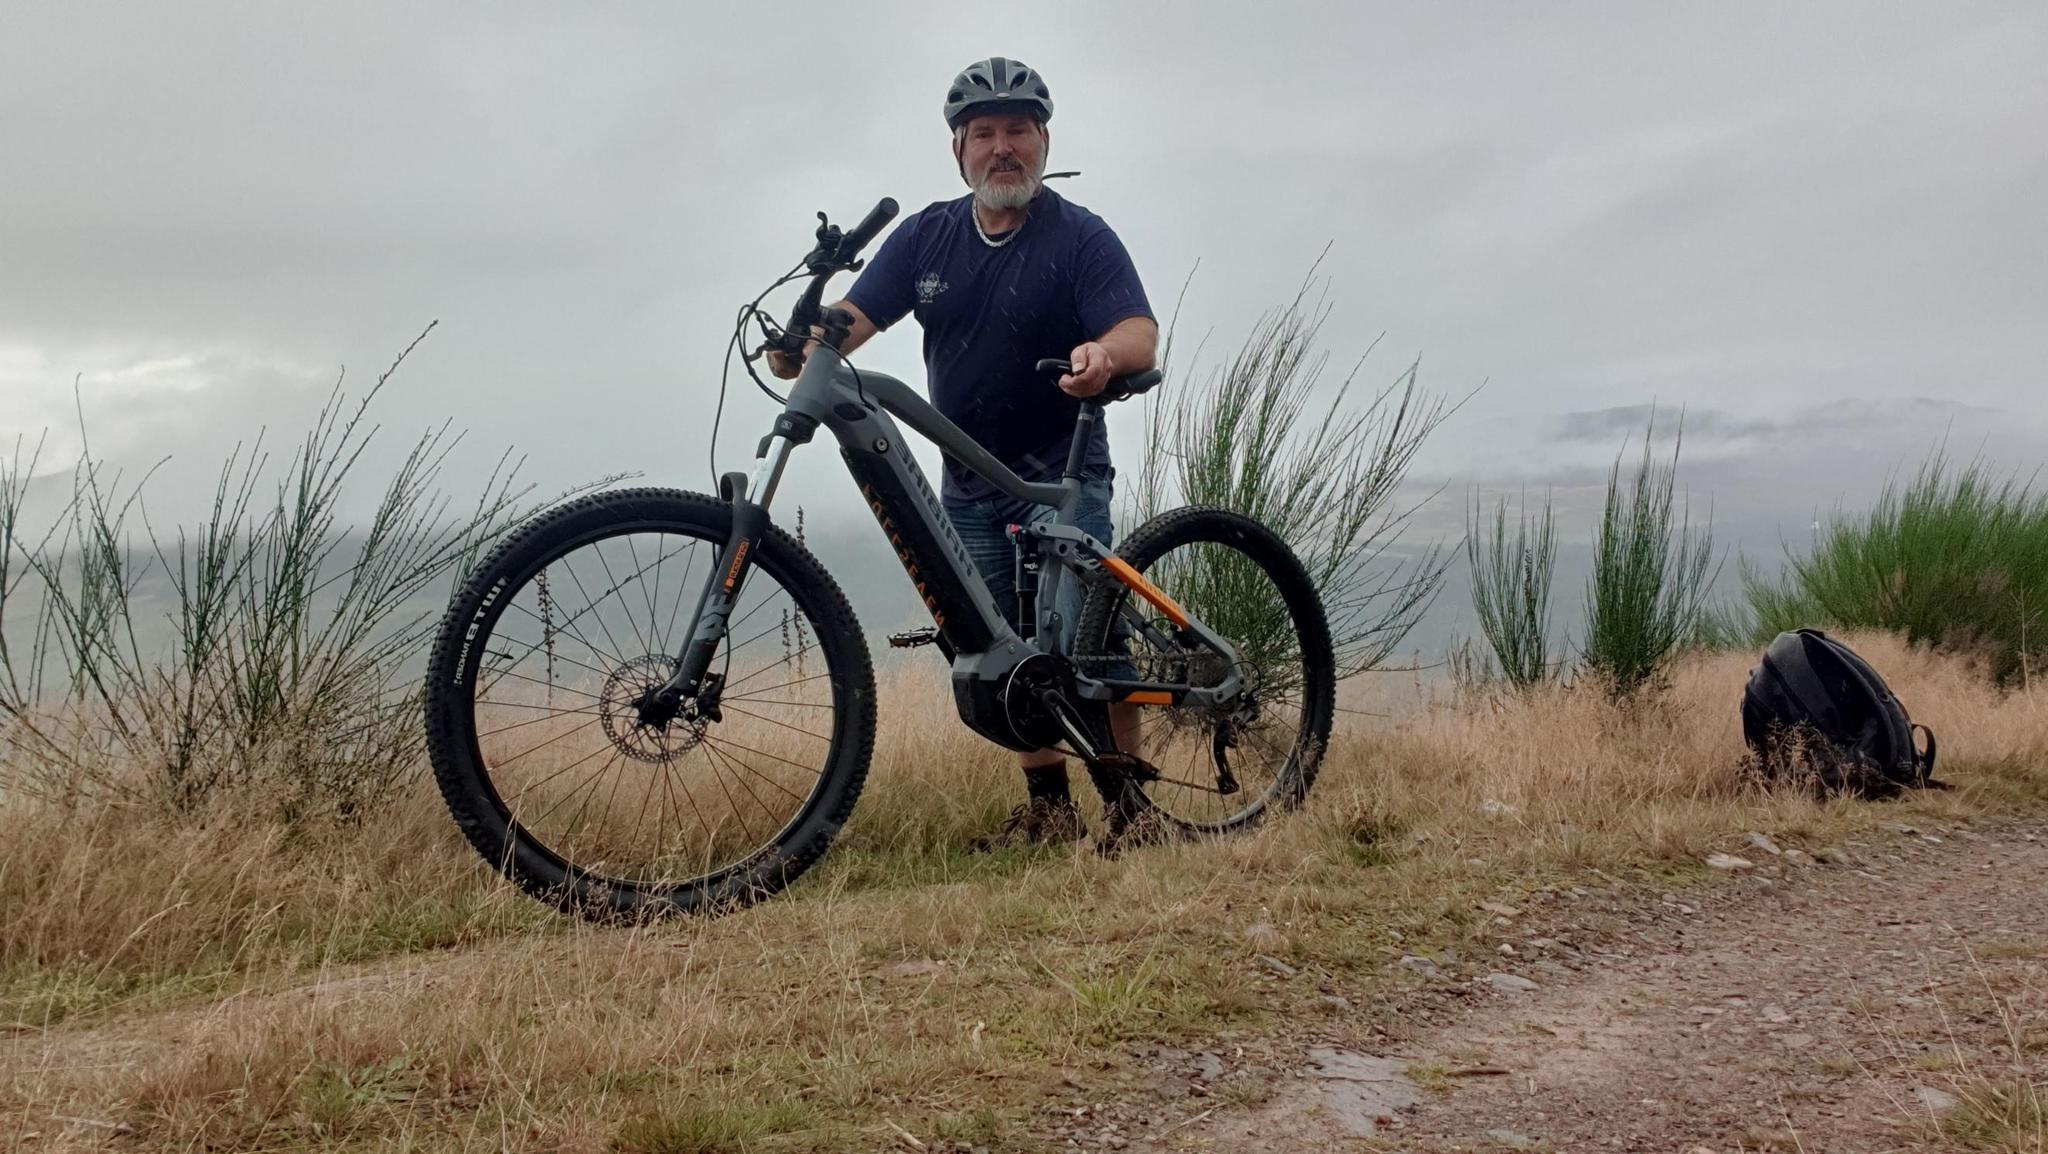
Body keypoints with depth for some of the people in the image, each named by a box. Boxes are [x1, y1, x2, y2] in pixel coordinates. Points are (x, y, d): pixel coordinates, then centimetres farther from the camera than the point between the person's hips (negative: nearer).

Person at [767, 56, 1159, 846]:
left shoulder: (1079, 237, -8)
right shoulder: (926, 237, 5)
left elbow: (1140, 335, -19)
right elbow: (855, 316, -2)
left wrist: (1104, 354, -43)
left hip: (1063, 474, -5)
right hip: (968, 482, 5)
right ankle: (1046, 805, 21)